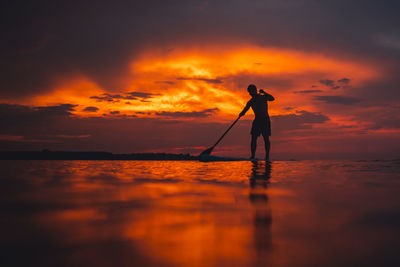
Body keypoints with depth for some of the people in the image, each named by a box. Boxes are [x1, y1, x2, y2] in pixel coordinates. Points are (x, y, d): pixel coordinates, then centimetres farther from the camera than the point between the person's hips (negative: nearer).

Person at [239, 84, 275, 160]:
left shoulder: (263, 97, 1)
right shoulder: (250, 102, 10)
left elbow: (272, 99, -16)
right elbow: (245, 110, 0)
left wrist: (264, 93, -25)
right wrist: (241, 114, -22)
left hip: (265, 120, -4)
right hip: (257, 120, 4)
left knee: (266, 138, -8)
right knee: (253, 138, -7)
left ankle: (267, 156, -7)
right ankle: (252, 156, -7)